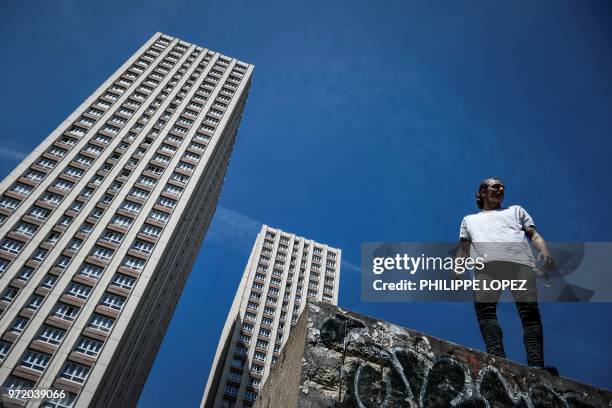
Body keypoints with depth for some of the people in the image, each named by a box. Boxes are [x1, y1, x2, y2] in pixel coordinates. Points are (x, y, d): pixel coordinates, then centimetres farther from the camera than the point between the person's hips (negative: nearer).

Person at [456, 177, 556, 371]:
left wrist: (545, 251, 0)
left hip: (521, 261, 1)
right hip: (488, 262, 0)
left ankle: (536, 365, -32)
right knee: (484, 308, -26)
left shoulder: (516, 210, 40)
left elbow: (534, 235, 24)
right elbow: (463, 248, 25)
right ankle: (497, 360, -37)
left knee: (529, 310, -21)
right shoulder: (470, 219, 38)